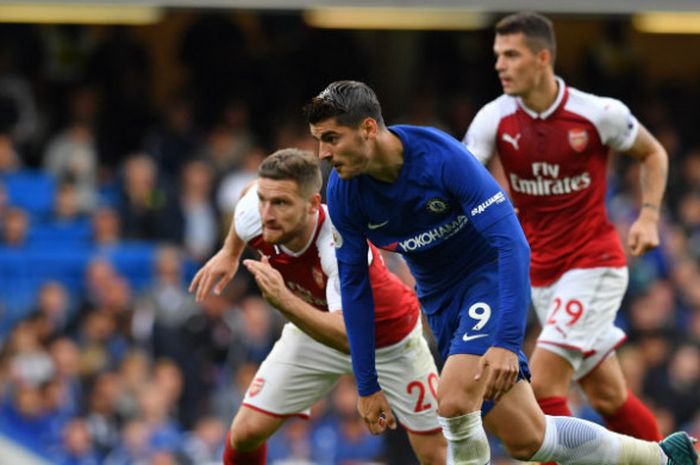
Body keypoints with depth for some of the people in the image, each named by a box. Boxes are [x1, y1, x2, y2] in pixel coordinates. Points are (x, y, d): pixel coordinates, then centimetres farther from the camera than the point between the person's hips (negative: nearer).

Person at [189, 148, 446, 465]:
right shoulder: (254, 212, -27)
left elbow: (349, 337, -52)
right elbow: (252, 190, 1)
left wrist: (285, 302, -62)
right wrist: (230, 253, 9)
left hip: (388, 341, -4)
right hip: (315, 324, 4)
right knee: (245, 433, -7)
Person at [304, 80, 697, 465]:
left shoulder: (442, 156, -27)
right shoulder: (344, 193, -12)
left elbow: (512, 244, -28)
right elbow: (354, 285, -1)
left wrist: (507, 343, -36)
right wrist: (367, 386, -2)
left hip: (491, 276, -5)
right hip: (441, 299, 5)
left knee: (455, 401, -28)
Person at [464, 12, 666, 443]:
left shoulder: (599, 113, -13)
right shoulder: (495, 119, -5)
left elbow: (653, 153, 5)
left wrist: (649, 217, -8)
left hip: (594, 263, -5)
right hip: (541, 273, 5)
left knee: (543, 382, -17)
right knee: (608, 395, 9)